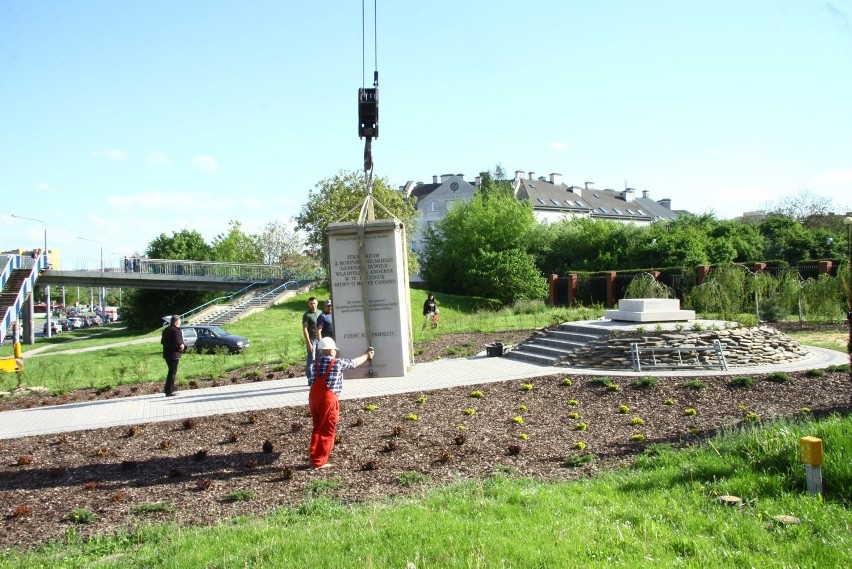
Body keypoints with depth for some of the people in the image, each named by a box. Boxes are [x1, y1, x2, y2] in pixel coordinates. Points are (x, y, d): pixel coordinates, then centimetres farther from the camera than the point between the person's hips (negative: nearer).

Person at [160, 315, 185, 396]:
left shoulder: (166, 330, 12)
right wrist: (181, 345, -7)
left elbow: (162, 341, 18)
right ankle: (169, 391, 0)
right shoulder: (176, 330, -17)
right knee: (172, 372, -2)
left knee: (171, 371, 20)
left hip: (166, 354, 9)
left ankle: (168, 389, 24)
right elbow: (178, 342, -26)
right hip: (174, 355, -9)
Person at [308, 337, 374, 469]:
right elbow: (354, 363, 9)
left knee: (317, 428, 20)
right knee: (327, 432, 4)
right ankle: (319, 462, 8)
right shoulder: (338, 363, -8)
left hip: (313, 397, 6)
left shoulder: (316, 362, 6)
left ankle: (314, 457, 26)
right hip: (328, 399, -6)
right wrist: (367, 355, 29)